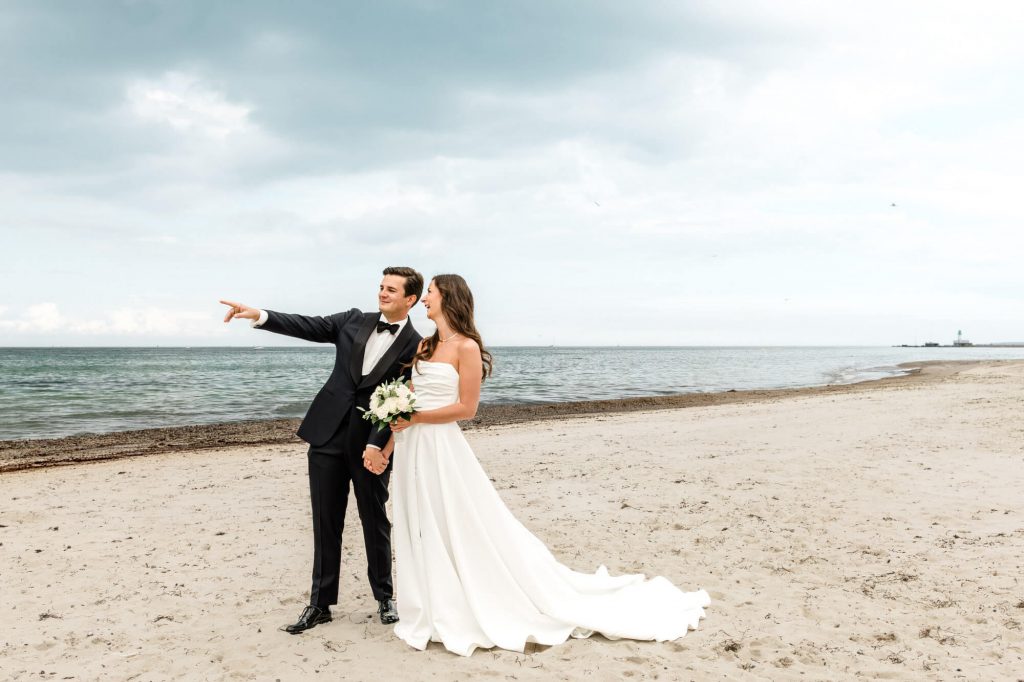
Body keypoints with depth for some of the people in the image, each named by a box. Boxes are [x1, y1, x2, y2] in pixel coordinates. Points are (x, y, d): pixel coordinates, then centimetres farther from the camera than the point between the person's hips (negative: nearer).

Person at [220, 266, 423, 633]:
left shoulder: (415, 347, -5)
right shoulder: (354, 321, 6)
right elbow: (307, 326, -1)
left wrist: (377, 445, -17)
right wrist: (259, 315, -15)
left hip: (371, 444, -3)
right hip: (328, 436, 3)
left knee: (376, 523, 9)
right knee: (326, 523, 7)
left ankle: (385, 597, 26)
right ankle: (320, 603, 16)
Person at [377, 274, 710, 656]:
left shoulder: (466, 347, -10)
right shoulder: (424, 346, 12)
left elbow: (466, 407, -14)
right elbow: (409, 400, 14)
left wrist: (414, 418, -15)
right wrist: (387, 445, 5)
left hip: (442, 449, -8)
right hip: (412, 449, 8)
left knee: (460, 532, -3)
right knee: (421, 532, 12)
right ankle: (437, 613, 23)